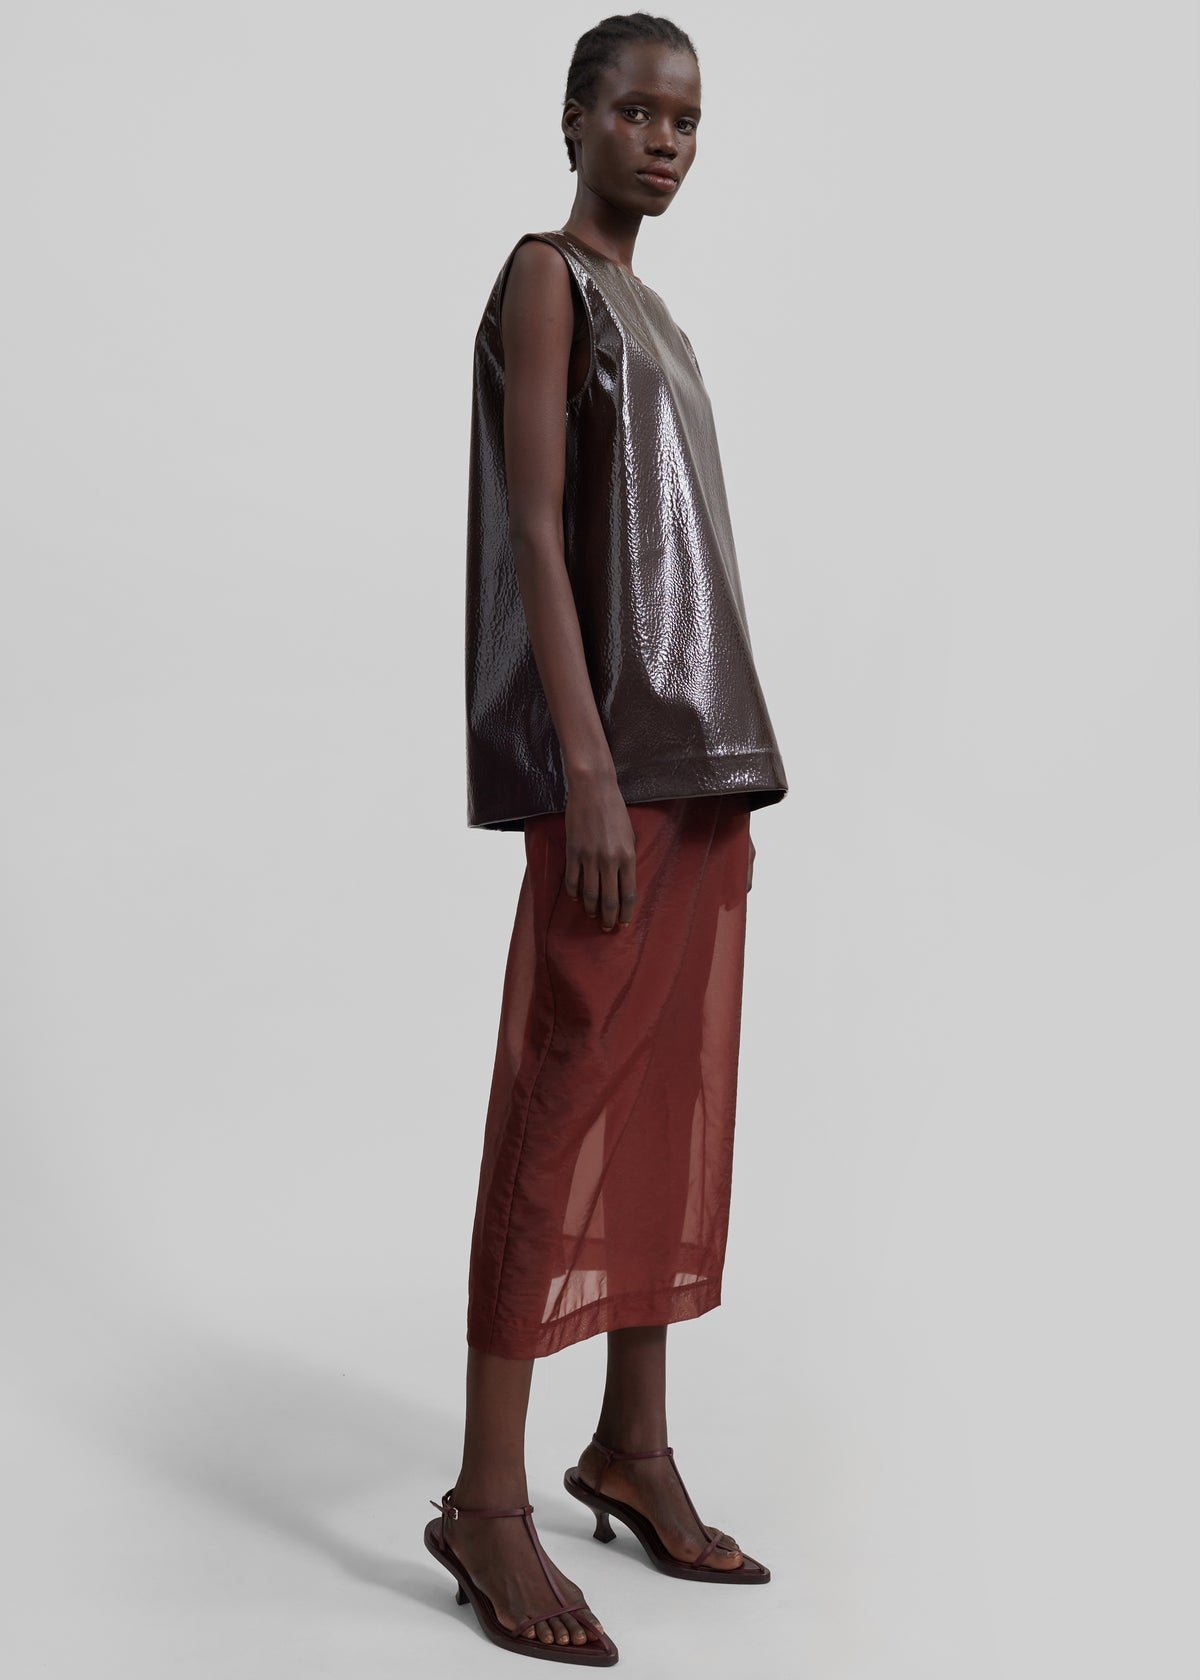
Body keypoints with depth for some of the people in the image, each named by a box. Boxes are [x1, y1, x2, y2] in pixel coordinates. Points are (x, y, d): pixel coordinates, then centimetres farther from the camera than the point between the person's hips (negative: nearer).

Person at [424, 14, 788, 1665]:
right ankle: (488, 1497, -2)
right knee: (569, 1101, -9)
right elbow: (537, 531, -13)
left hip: (698, 745, 9)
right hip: (609, 751, -9)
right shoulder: (543, 277, -3)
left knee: (677, 1095, 9)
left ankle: (635, 1446, 19)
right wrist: (591, 769, -22)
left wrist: (727, 769, 16)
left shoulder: (651, 319, 21)